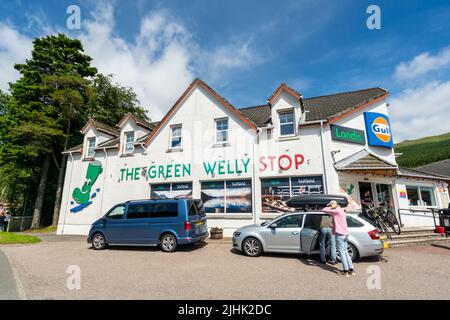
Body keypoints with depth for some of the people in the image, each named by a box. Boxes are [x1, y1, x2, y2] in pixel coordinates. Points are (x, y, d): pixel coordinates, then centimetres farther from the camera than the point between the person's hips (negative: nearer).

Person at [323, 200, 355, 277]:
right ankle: (351, 270, 17)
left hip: (339, 234, -9)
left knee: (342, 252, -3)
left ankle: (345, 271, -1)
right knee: (345, 251, 15)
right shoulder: (342, 211, 18)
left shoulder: (336, 211, -11)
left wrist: (330, 207, 3)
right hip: (345, 233, 9)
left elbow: (324, 210, -10)